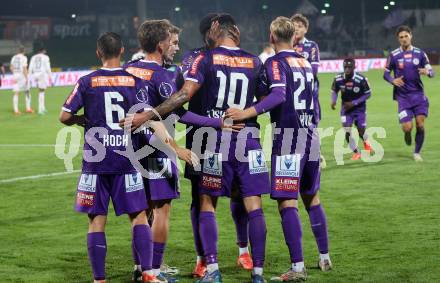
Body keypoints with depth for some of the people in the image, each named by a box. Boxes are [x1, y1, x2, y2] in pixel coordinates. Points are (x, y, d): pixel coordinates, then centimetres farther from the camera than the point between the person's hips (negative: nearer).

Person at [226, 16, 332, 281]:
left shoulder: (275, 62, -7)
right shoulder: (306, 62, 15)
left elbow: (279, 95, -22)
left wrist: (248, 113, -29)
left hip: (289, 137, -7)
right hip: (311, 135, 7)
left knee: (287, 203, -6)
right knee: (312, 198, 19)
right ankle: (324, 257, 25)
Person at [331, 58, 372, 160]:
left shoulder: (361, 80, -23)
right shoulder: (338, 79, -16)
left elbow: (368, 94, -13)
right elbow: (334, 91, 1)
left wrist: (354, 103, -20)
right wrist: (333, 101, -20)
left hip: (359, 108, -2)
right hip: (346, 109, 2)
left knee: (361, 132, 5)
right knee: (347, 133, -8)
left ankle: (366, 142, 43)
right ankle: (356, 152, 15)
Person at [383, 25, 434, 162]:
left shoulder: (420, 53, 3)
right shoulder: (394, 55, -1)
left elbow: (431, 71, 5)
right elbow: (386, 74, 6)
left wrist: (427, 72, -19)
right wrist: (393, 80, -15)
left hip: (418, 94, 1)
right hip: (403, 96, -1)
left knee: (420, 125, -8)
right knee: (407, 127, -10)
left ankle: (417, 152, 11)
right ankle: (407, 134, 28)